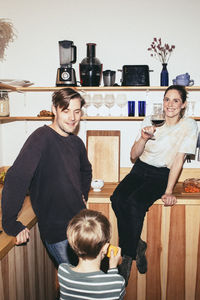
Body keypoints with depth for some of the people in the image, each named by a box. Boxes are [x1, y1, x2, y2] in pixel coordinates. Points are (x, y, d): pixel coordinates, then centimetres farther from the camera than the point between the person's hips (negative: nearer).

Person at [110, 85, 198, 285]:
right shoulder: (151, 120, 8)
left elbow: (178, 160, -7)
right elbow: (134, 156, 6)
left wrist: (169, 191, -14)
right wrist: (144, 138, -14)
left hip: (161, 175, -4)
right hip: (139, 171, 4)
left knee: (135, 203, -31)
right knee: (117, 199, -26)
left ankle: (127, 257, -16)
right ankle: (137, 246, -8)